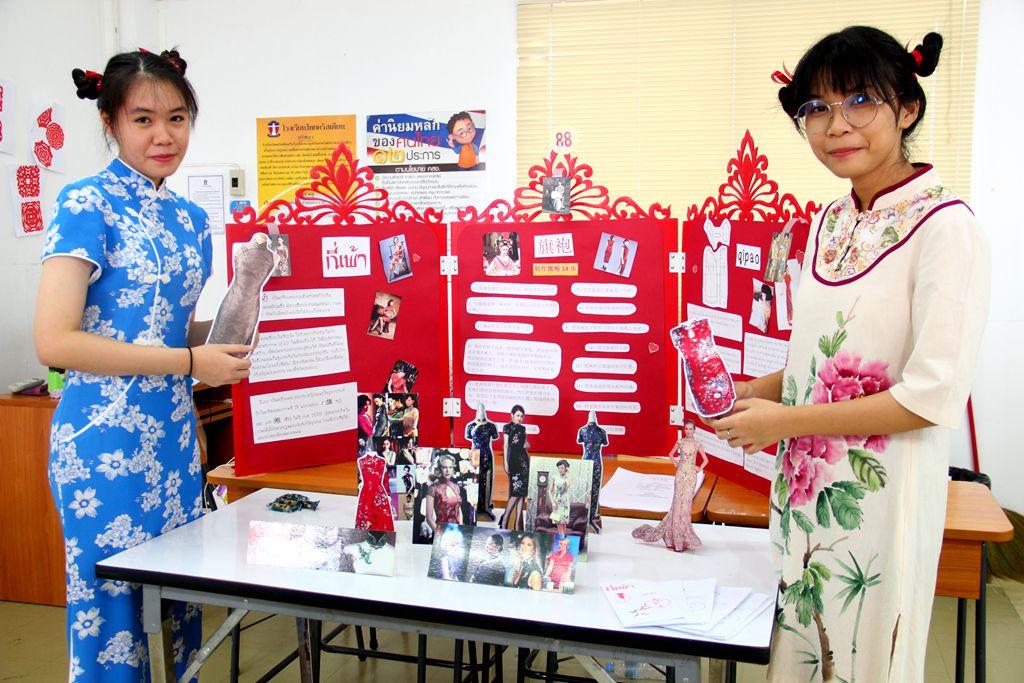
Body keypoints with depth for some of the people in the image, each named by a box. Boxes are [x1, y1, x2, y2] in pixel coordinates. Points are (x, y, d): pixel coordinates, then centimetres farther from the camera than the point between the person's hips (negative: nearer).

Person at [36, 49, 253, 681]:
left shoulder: (191, 220, 11)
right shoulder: (87, 205, -9)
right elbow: (54, 341, -17)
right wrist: (189, 361, -16)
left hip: (176, 438, 7)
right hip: (106, 440, -7)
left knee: (182, 615, 15)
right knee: (112, 616, 5)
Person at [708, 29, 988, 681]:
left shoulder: (943, 223, -15)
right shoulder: (830, 223, 7)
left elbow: (934, 395, -20)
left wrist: (785, 419, -16)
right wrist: (755, 390, 1)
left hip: (883, 482, -6)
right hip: (809, 477, 7)